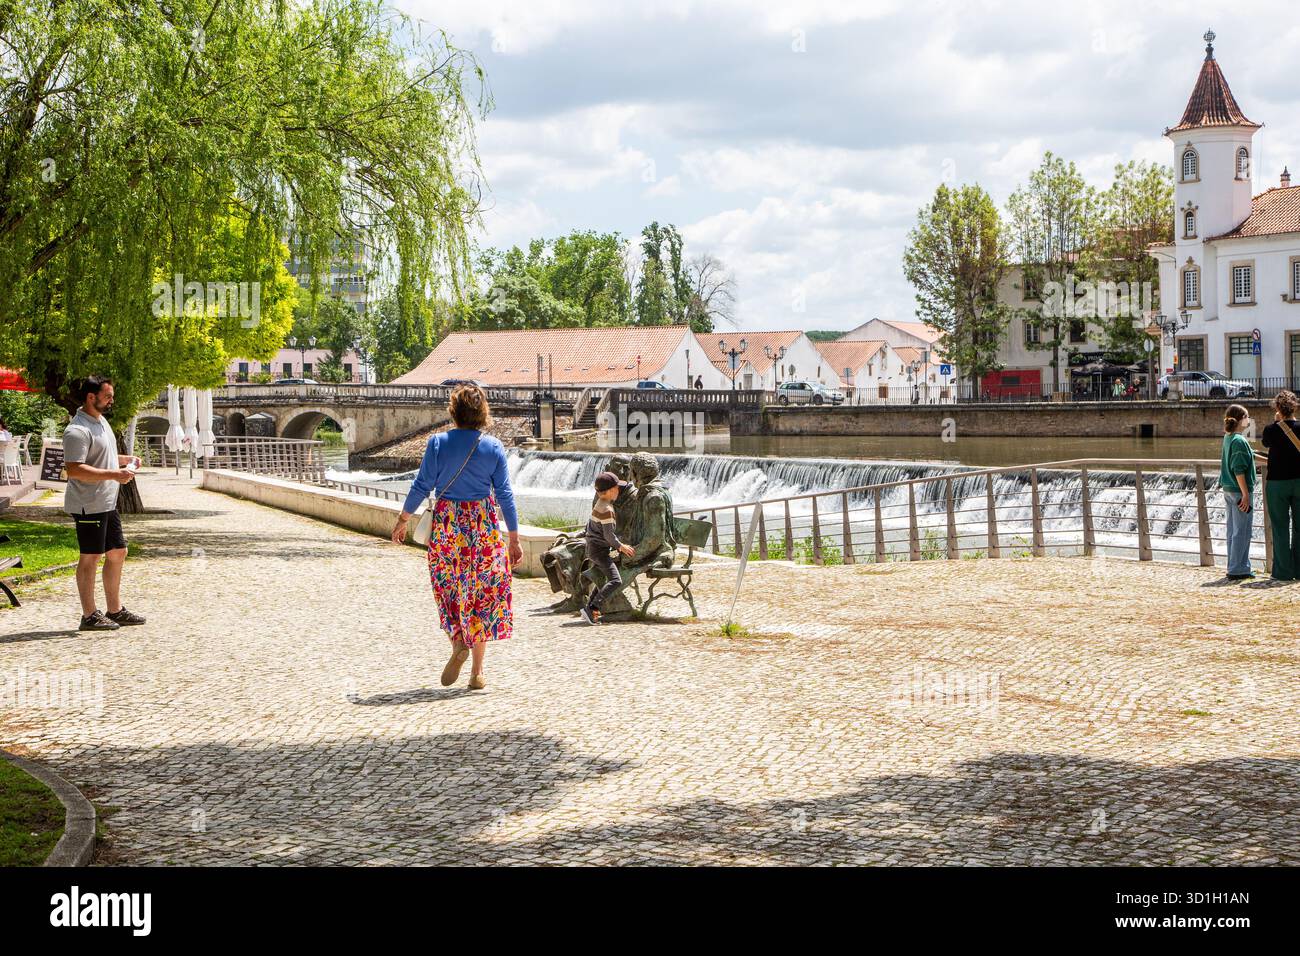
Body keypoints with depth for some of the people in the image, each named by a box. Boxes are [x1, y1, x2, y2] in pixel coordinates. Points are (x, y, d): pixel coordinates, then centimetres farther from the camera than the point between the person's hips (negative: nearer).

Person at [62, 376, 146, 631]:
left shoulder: (101, 421, 14)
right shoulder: (78, 430, -18)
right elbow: (74, 469, -26)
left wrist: (124, 459, 12)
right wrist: (113, 474, -28)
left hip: (108, 503, 10)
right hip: (89, 505, -10)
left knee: (117, 553, 13)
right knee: (90, 557, -3)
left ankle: (115, 610, 22)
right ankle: (89, 616, 5)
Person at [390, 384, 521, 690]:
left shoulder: (439, 443, -6)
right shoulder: (494, 447, -3)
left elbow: (422, 486, -4)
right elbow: (504, 495, -1)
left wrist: (403, 521, 9)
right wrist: (514, 539, 5)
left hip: (447, 523, -1)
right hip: (484, 526, 1)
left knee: (448, 590, 15)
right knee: (481, 594, 8)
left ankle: (458, 643, -11)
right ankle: (477, 673, 9)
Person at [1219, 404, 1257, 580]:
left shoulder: (1227, 438, 11)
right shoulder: (1239, 441, -16)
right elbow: (1239, 470, -20)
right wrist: (1245, 494, -20)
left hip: (1228, 491, 9)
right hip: (1239, 490, -9)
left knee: (1233, 530, 14)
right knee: (1242, 531, -3)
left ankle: (1234, 567, 20)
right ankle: (1237, 569, 0)